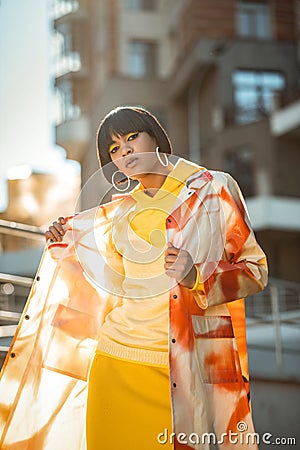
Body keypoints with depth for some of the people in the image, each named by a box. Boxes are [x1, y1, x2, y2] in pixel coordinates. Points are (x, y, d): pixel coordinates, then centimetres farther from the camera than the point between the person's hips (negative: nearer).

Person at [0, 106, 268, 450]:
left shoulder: (213, 189, 4)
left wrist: (197, 276, -15)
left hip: (194, 366, -3)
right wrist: (67, 241, 19)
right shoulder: (121, 212, 14)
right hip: (119, 358, 3)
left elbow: (255, 269, 1)